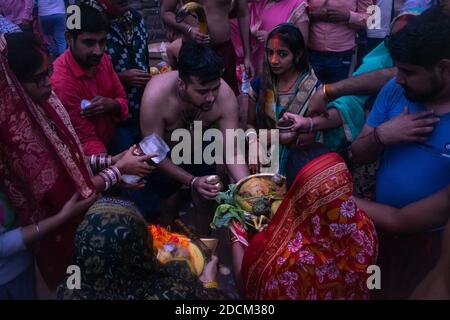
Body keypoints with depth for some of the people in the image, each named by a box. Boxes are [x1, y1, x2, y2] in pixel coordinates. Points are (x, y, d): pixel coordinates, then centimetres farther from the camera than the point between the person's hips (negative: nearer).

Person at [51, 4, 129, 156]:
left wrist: (110, 105, -17)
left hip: (112, 140, 6)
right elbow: (86, 140, -19)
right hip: (88, 156, -6)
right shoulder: (61, 81, -22)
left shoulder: (102, 59, -3)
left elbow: (122, 101, 5)